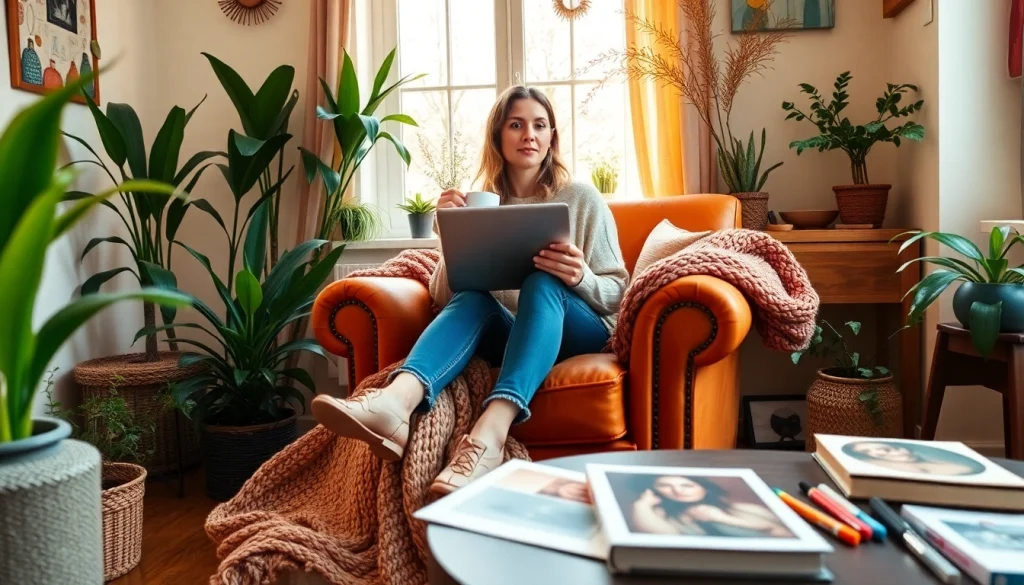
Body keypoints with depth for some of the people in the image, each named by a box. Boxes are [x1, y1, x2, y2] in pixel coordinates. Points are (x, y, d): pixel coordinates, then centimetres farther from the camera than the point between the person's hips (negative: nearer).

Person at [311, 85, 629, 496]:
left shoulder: (582, 198, 4)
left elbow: (618, 291, 2)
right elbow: (443, 298, 4)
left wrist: (581, 278, -20)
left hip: (579, 332, -1)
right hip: (510, 334, 2)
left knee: (543, 283, -33)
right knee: (472, 296, -30)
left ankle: (488, 434, -56)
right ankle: (394, 403, -59)